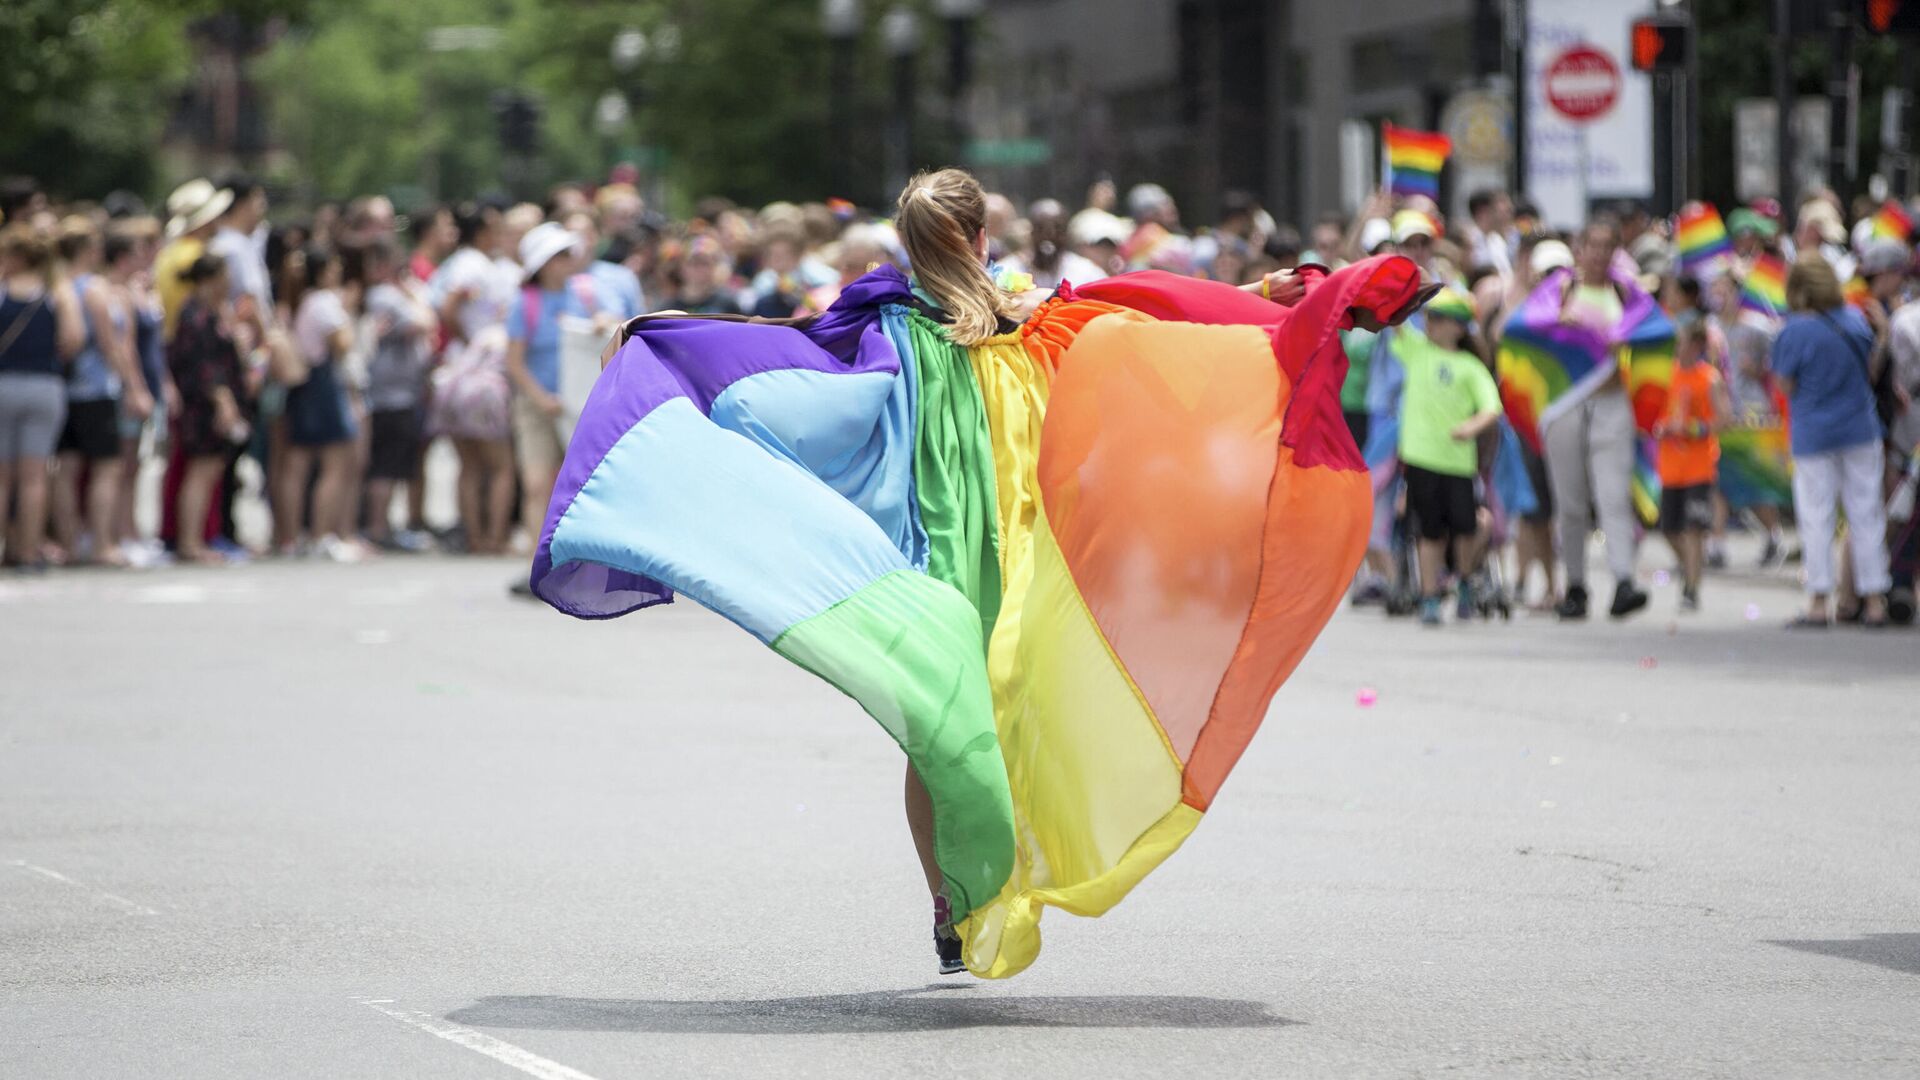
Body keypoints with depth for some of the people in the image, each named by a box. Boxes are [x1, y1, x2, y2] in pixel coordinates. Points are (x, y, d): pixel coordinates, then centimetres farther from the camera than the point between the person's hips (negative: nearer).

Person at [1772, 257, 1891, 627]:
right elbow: (1871, 371, 11)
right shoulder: (1857, 320, 1)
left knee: (1816, 517, 2)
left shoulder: (1795, 332, -14)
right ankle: (1874, 600, 10)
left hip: (1813, 435, -4)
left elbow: (1785, 385, -9)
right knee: (1865, 514, 8)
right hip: (1860, 429, 4)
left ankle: (1819, 603, 0)